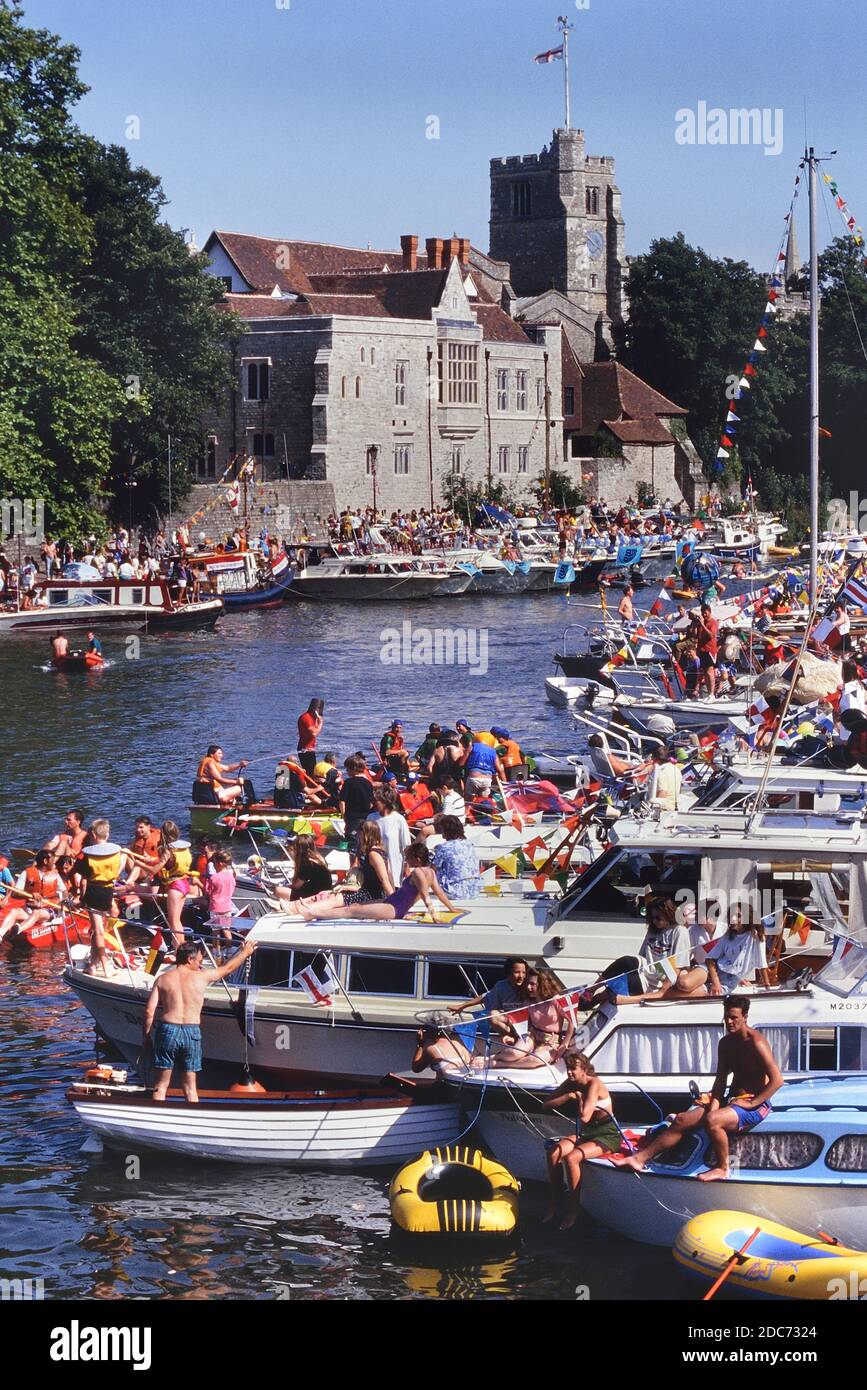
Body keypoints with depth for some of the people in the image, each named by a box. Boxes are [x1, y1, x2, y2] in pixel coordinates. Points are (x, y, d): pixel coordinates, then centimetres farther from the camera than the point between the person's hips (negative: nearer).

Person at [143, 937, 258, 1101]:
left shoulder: (162, 979, 3)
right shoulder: (201, 977, 1)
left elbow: (149, 1010, -1)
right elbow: (228, 968, 16)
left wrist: (146, 1035, 12)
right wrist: (245, 952, 33)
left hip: (167, 1030, 0)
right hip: (191, 1032, 0)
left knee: (161, 1086, 6)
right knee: (190, 1087, 10)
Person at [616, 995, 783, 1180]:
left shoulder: (755, 1043, -15)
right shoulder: (726, 1043, 11)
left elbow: (777, 1080, -20)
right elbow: (721, 1080, 11)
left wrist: (751, 1103, -19)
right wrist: (714, 1103, -8)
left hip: (756, 1105, -8)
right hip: (731, 1101, 8)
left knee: (712, 1120, -34)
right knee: (681, 1120, -4)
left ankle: (722, 1168, -16)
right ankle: (641, 1157, -4)